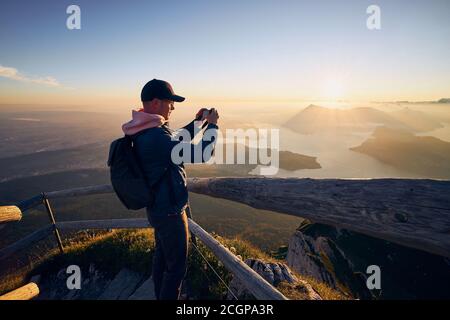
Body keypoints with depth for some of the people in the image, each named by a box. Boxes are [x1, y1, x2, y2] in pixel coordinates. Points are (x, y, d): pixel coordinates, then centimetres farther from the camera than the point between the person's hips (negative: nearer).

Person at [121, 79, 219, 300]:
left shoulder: (146, 131, 2)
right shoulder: (156, 136, -31)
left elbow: (177, 140, 18)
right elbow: (202, 153, -28)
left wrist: (199, 121, 9)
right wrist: (212, 125, -13)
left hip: (157, 207, 10)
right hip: (169, 212, -10)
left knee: (161, 256, 25)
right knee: (176, 267, 8)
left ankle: (160, 296, 44)